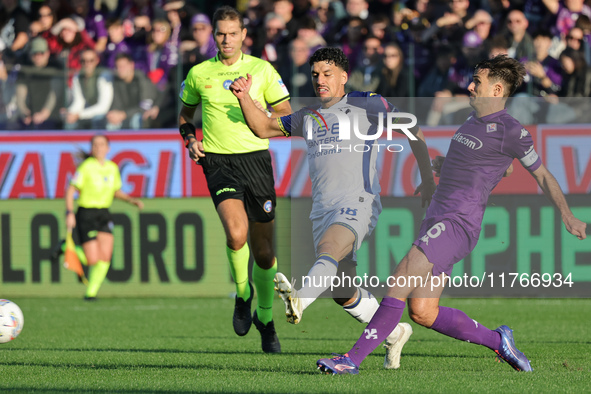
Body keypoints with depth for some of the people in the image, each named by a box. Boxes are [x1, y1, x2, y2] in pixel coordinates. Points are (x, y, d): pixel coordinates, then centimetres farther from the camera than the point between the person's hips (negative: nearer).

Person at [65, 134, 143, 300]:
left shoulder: (112, 168, 7)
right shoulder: (86, 167, -11)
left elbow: (116, 191, 22)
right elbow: (70, 191, -11)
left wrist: (132, 200, 7)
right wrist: (69, 213, -22)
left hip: (104, 214, 6)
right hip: (86, 214, -5)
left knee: (105, 257, -5)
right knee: (93, 260, -9)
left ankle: (91, 291, 10)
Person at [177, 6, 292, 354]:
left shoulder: (262, 70, 3)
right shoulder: (199, 74, 6)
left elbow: (286, 114, 5)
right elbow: (186, 113, 23)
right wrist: (190, 139, 3)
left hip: (256, 158, 1)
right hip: (218, 162, -1)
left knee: (264, 250, 6)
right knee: (236, 232, -26)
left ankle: (265, 318, 27)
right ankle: (243, 294, 1)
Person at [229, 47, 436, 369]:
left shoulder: (365, 104, 5)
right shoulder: (308, 117, 21)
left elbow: (411, 129, 8)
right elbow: (263, 128, 25)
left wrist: (427, 180, 6)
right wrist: (245, 98, 7)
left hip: (358, 202, -6)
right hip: (322, 209, 6)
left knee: (328, 247, -36)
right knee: (344, 294, 6)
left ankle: (300, 300, -62)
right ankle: (394, 333, 26)